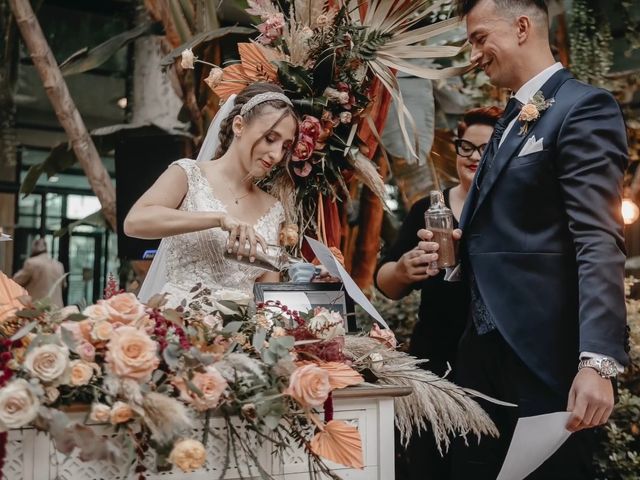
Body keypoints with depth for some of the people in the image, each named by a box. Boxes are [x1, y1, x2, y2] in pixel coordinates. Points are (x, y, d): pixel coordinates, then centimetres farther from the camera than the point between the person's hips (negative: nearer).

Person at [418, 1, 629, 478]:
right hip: (487, 350, 9)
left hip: (543, 354, -8)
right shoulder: (511, 120, 19)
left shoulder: (584, 107, -9)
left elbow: (598, 243, -19)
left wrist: (598, 361, -27)